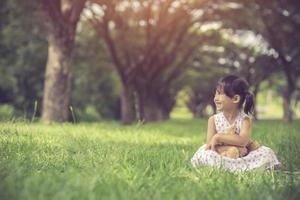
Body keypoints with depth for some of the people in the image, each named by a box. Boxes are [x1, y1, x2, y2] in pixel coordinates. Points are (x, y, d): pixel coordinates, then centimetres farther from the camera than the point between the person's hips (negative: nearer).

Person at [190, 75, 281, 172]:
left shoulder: (245, 120, -3)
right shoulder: (213, 120, 1)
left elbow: (243, 140, -21)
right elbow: (210, 144, -9)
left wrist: (218, 137, -22)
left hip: (241, 157, -1)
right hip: (222, 157, 1)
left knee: (267, 153, -19)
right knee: (203, 155, -31)